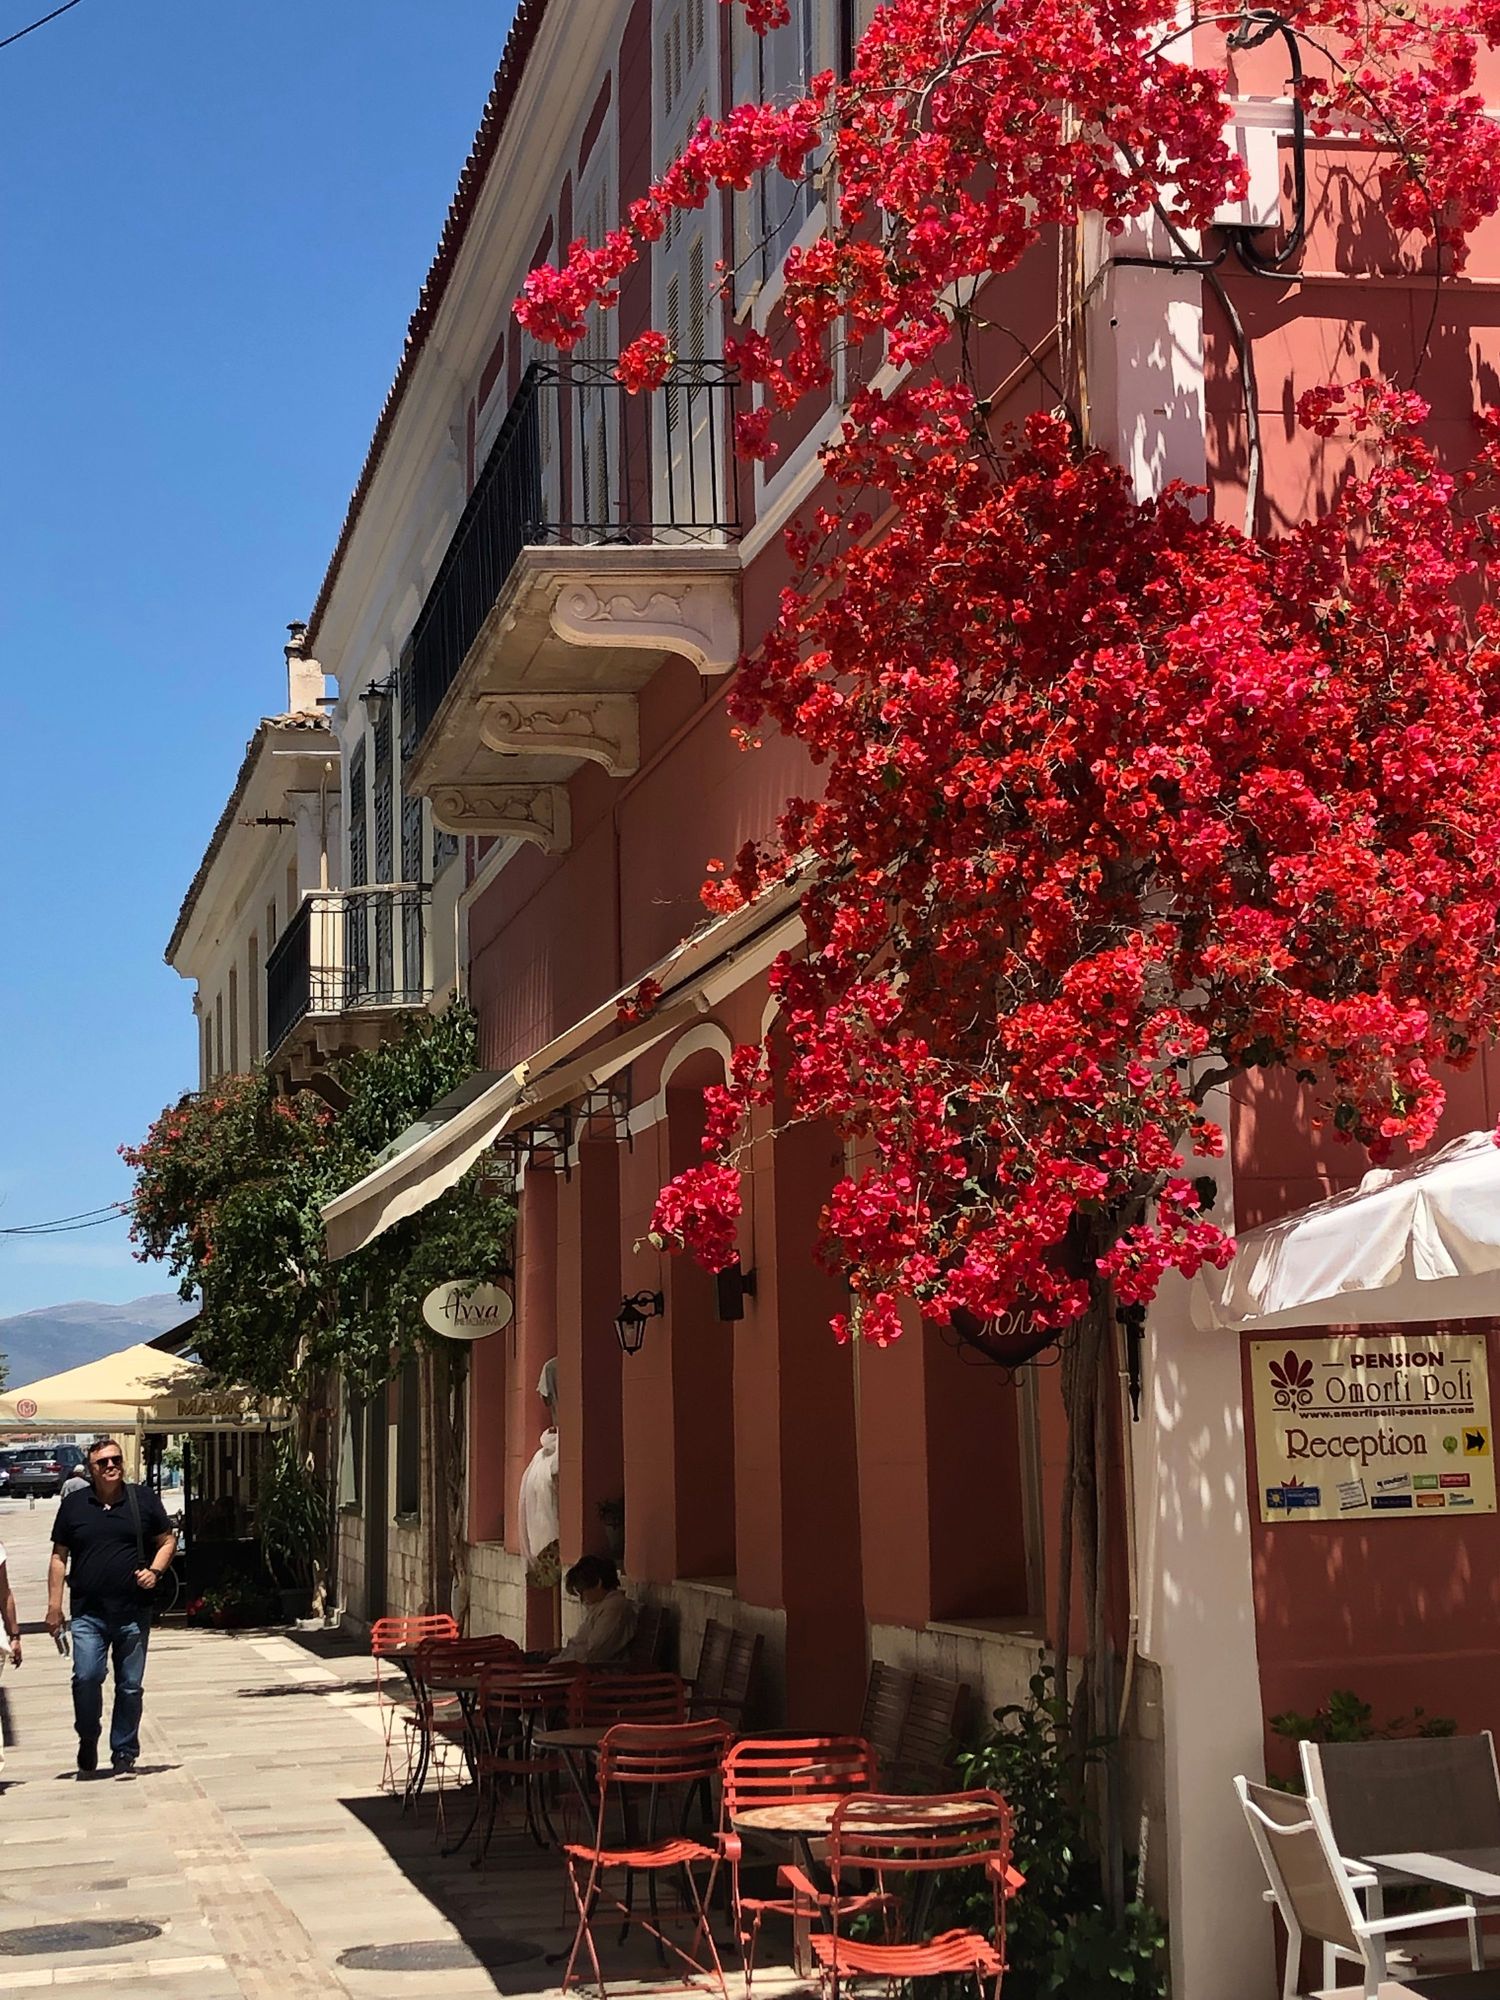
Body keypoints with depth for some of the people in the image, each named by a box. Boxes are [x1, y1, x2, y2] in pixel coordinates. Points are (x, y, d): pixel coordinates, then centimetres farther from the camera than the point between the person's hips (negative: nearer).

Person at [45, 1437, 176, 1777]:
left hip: (134, 1611, 1)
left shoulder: (144, 1500, 6)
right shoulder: (73, 1505, 7)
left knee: (130, 1686, 4)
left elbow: (167, 1540, 14)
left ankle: (124, 1753, 17)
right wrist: (54, 1604, 4)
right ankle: (88, 1741, 11)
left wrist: (154, 1571, -5)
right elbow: (59, 1556, 10)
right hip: (88, 1612, 0)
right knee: (86, 1677, -14)